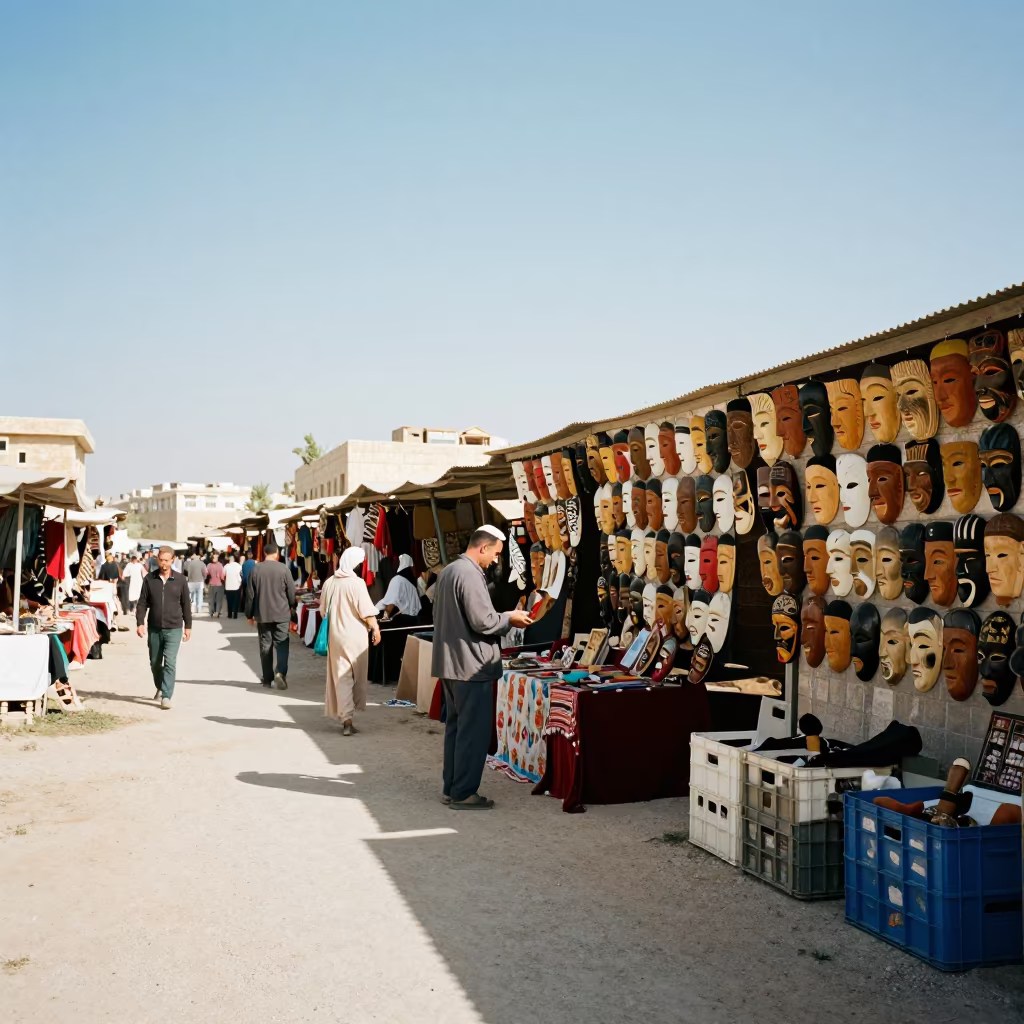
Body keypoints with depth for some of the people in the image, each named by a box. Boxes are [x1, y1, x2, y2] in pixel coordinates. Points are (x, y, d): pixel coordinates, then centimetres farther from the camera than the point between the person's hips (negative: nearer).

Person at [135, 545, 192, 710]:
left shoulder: (180, 580, -2)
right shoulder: (149, 579, 0)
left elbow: (186, 604, 4)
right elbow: (142, 603, 2)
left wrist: (188, 626, 5)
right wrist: (139, 623, -8)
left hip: (174, 628, -2)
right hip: (154, 628, 3)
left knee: (170, 662, -12)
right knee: (155, 662, 15)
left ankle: (166, 696, -12)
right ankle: (160, 688, 39)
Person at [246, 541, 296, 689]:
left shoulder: (256, 570, -1)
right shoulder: (283, 568, -8)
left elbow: (250, 594, 3)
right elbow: (291, 592, -3)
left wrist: (249, 614, 13)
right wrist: (293, 608, 15)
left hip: (262, 614, 2)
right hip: (282, 614, -2)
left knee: (265, 646, 9)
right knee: (282, 644, 3)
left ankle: (267, 678, 12)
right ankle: (281, 672, -17)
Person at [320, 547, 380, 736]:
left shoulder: (329, 582, 4)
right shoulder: (356, 583, -14)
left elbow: (323, 610, 13)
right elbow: (367, 611, -16)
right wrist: (375, 628, -5)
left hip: (336, 635, 5)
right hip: (355, 636, -5)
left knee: (341, 677, 7)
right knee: (355, 676, 9)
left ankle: (346, 719, 2)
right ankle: (348, 717, 13)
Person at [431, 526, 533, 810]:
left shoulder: (448, 571, 13)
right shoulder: (470, 574, -19)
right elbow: (482, 622, -22)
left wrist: (503, 618, 19)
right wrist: (510, 619, -5)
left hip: (449, 662, 10)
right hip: (471, 664, -10)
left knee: (455, 726, 16)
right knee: (474, 730, -2)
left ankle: (451, 788, 22)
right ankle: (464, 793, 2)